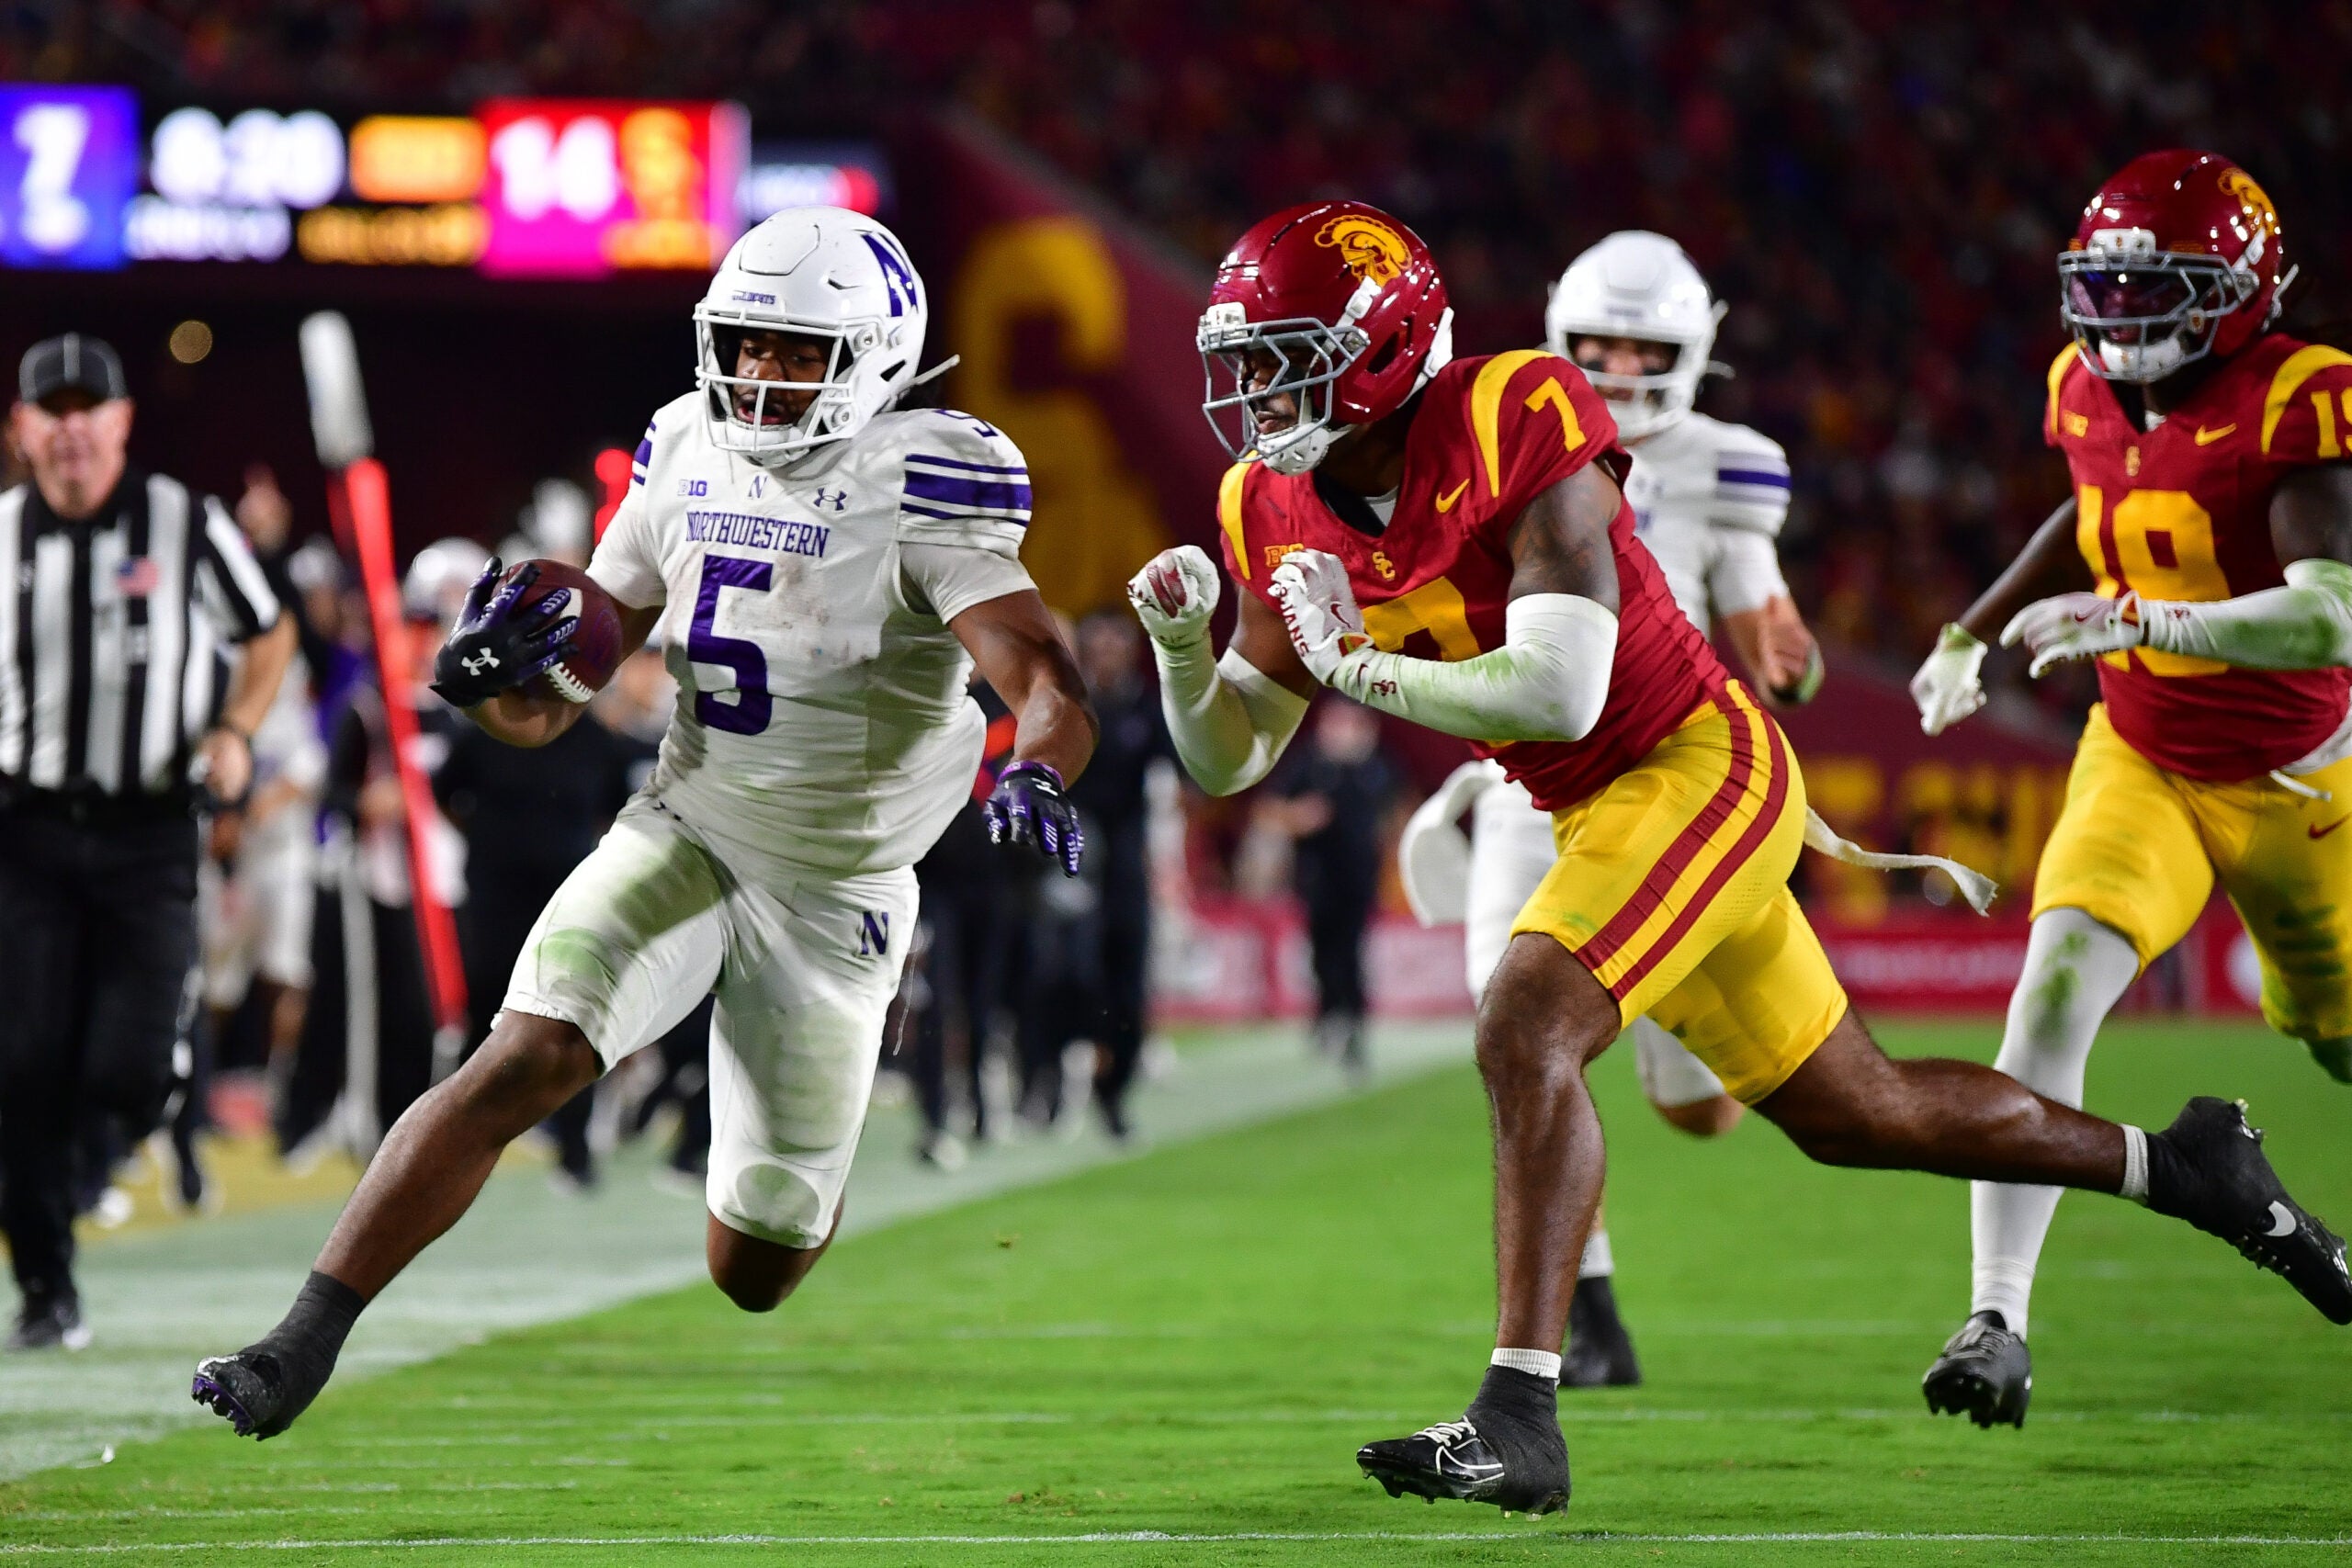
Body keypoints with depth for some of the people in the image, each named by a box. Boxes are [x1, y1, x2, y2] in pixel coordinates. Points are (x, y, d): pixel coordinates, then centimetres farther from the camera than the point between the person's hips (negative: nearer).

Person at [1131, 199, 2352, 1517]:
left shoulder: (1519, 431, -23)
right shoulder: (1278, 511, -1)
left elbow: (1558, 694, -31)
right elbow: (1229, 758, 4)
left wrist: (1353, 665, -25)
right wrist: (1184, 643, -15)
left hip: (1699, 765, -8)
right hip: (1599, 812, 8)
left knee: (1525, 1028, -27)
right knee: (1853, 1112, 17)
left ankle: (1521, 1417, -28)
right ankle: (2176, 1164, 35)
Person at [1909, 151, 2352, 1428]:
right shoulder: (2089, 392, -4)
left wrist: (2139, 624, -44)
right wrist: (1973, 634, 20)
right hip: (2140, 763, 3)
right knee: (2056, 987, -20)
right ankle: (1996, 1322, -24)